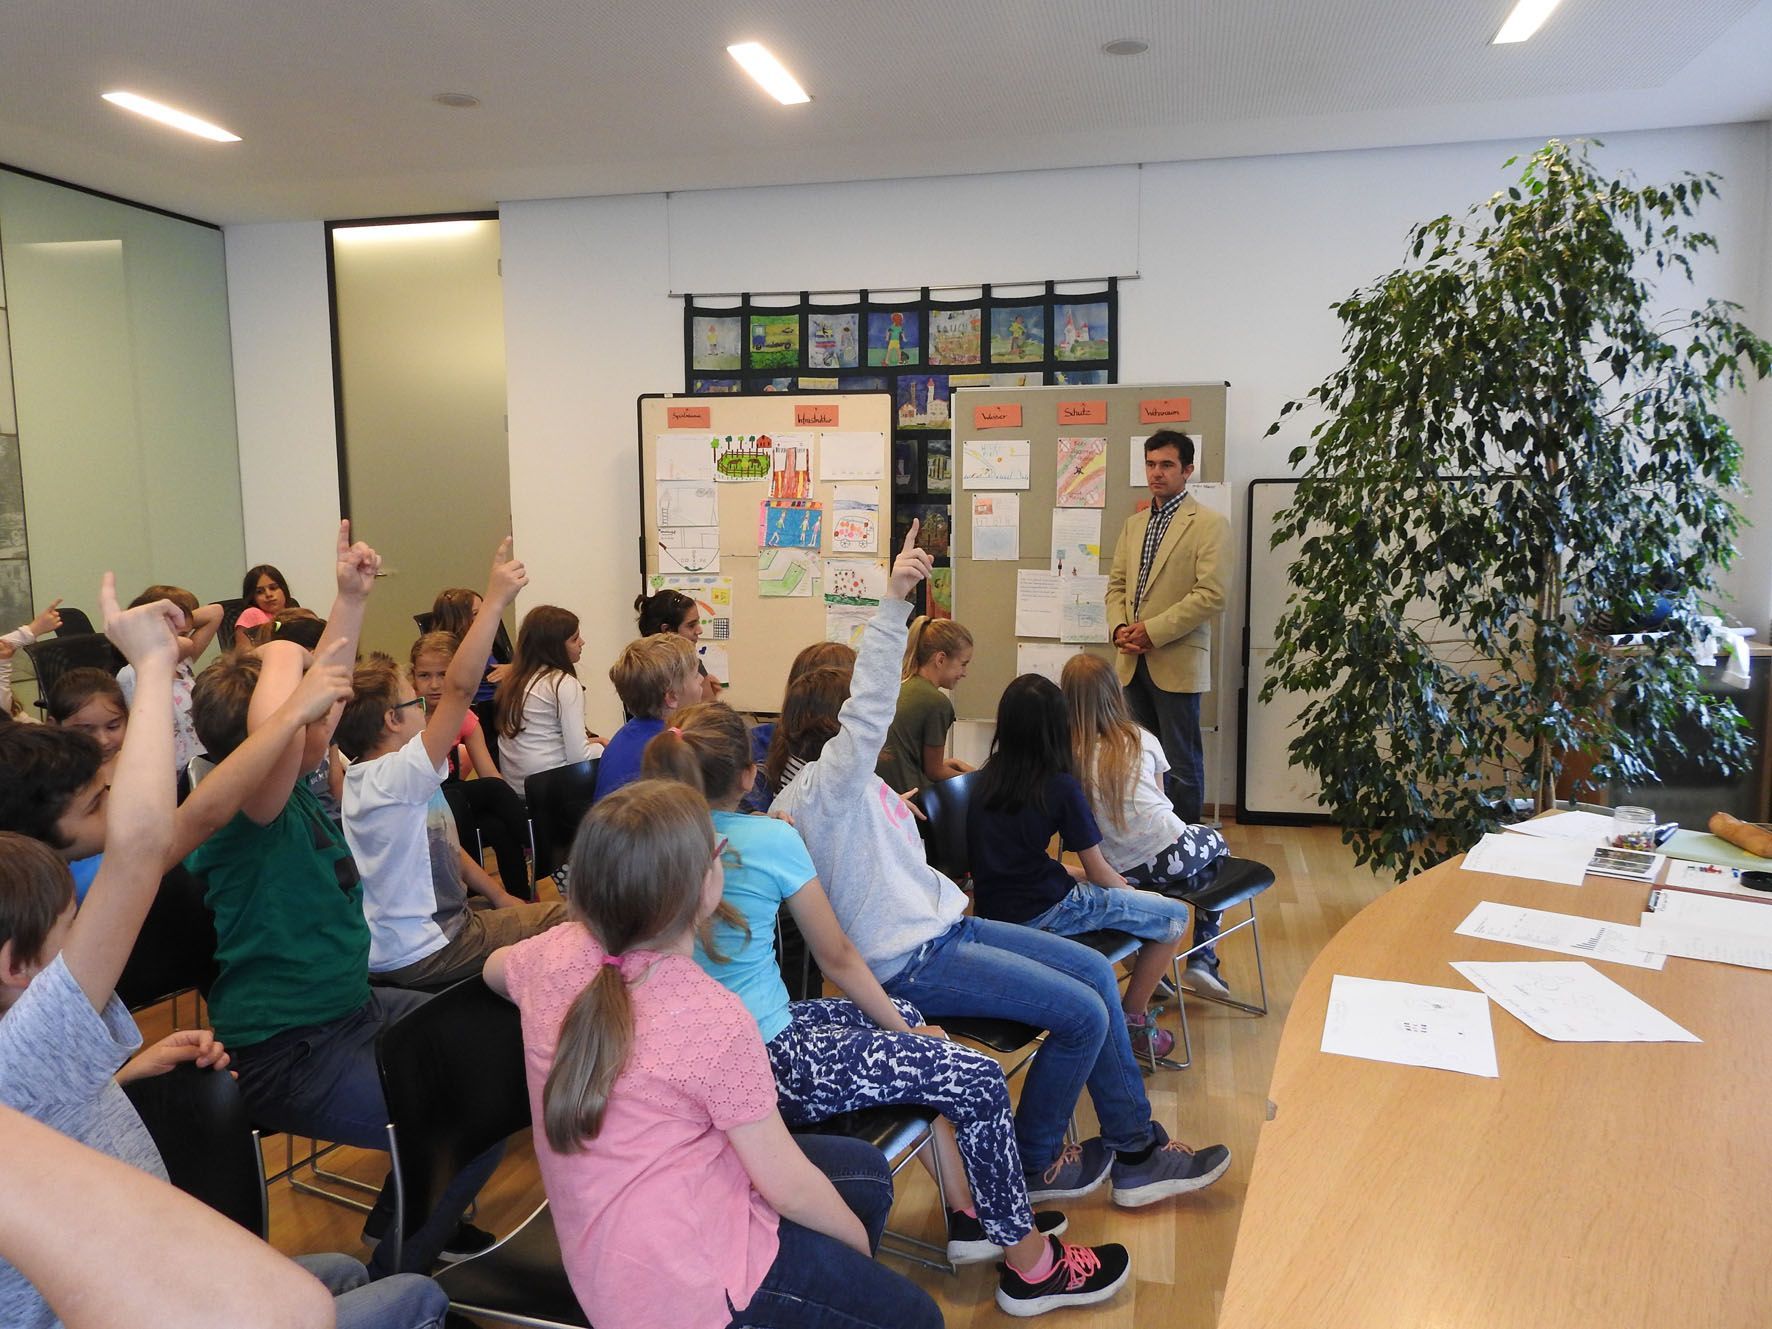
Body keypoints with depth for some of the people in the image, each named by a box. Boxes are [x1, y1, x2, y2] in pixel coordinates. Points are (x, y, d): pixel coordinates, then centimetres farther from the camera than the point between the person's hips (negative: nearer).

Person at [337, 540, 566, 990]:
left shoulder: (370, 778, 8)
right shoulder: (395, 776, -23)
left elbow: (446, 848, 14)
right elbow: (459, 688, -34)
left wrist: (501, 898, 11)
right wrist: (494, 602, -35)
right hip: (419, 954, -10)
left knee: (551, 910, 20)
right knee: (568, 918, -4)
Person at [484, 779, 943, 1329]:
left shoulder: (555, 952, -10)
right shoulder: (713, 1017, -29)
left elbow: (493, 969, 17)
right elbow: (788, 1188, -19)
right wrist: (858, 1237, 0)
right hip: (676, 1280, -8)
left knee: (866, 1168, 19)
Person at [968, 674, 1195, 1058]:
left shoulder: (984, 779, 4)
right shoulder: (1059, 786, -14)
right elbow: (1098, 872, -6)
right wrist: (1127, 889, 15)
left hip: (992, 907, 7)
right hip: (1041, 914, -7)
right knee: (1174, 916, 5)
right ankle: (1133, 1019, 14)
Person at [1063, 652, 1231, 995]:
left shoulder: (1067, 755, -3)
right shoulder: (1141, 739, 2)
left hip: (1122, 872, 2)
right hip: (1171, 854, -2)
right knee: (1215, 841, 31)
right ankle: (1203, 958, 25)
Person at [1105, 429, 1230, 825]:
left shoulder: (1209, 524, -6)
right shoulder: (1133, 524, 16)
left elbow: (1211, 595, -14)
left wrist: (1152, 630, -16)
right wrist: (1119, 627, -3)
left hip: (1177, 662, -6)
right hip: (1133, 661, 6)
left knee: (1182, 762, 2)